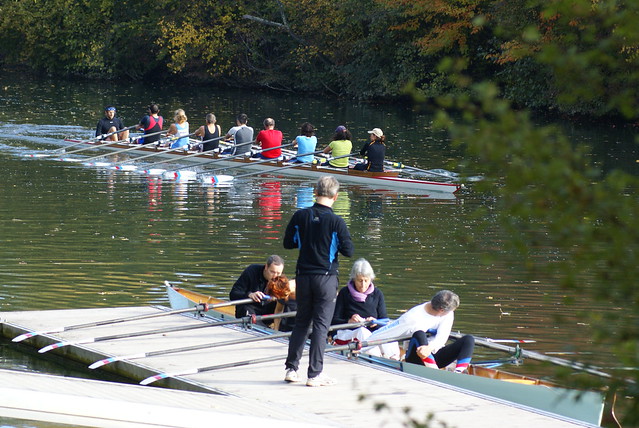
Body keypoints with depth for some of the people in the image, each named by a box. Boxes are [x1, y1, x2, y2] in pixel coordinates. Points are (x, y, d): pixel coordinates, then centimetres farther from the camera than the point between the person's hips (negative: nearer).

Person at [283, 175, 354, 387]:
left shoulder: (300, 216, -4)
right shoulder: (336, 222, -14)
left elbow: (288, 243, 5)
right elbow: (348, 251, -10)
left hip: (303, 276, 4)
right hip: (326, 278, -4)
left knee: (301, 322, 16)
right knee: (321, 325, 2)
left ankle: (291, 368, 17)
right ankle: (315, 374, 2)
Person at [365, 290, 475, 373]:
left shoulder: (448, 314, -7)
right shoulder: (412, 319, -21)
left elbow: (442, 337, -21)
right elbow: (379, 335, -19)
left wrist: (430, 348, -42)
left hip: (434, 356, 4)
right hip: (417, 359, -4)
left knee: (469, 340, -19)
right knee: (419, 333, -36)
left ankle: (458, 373, -41)